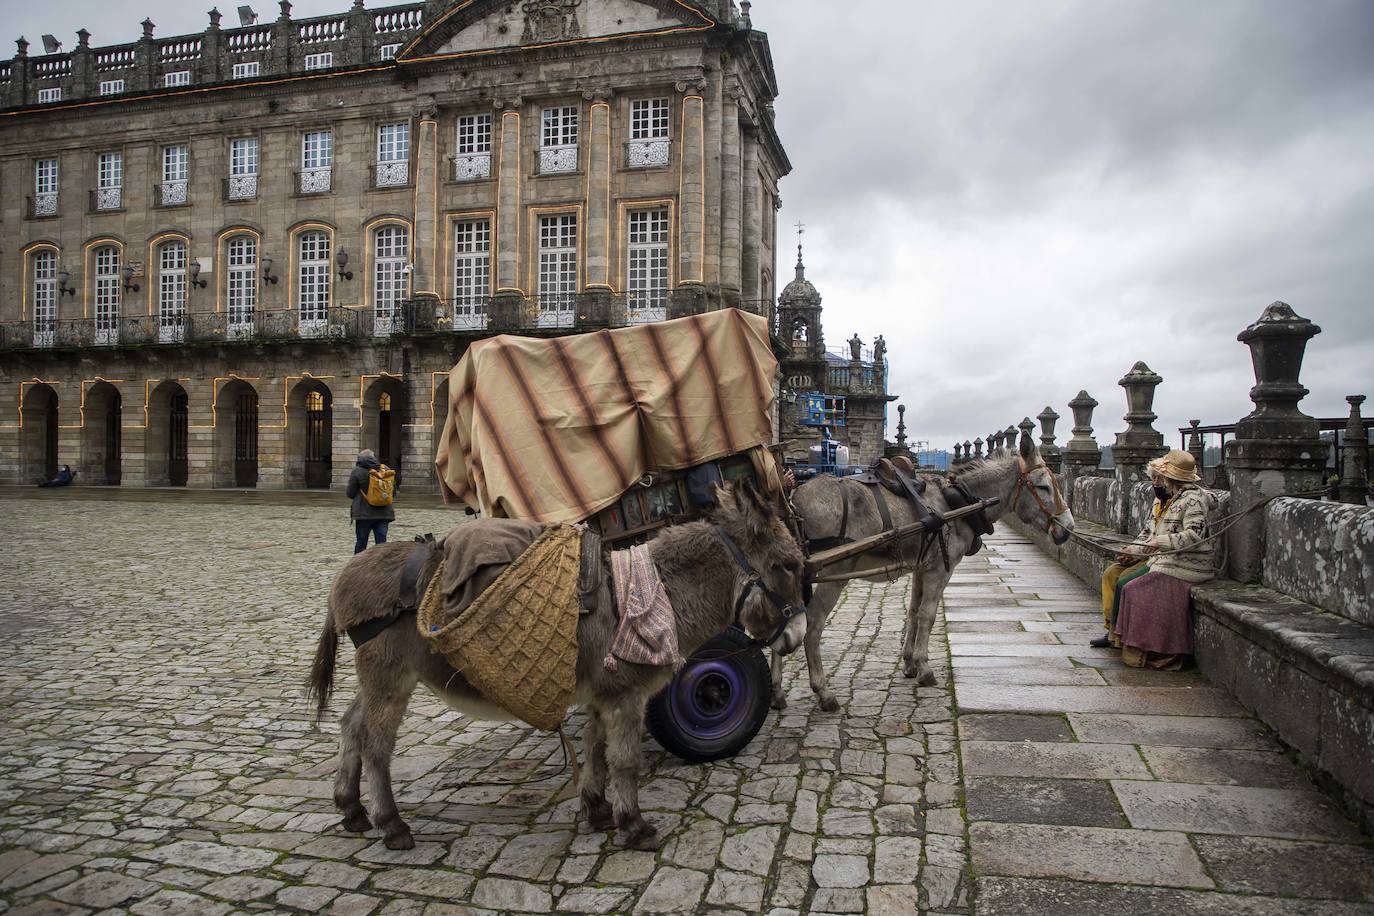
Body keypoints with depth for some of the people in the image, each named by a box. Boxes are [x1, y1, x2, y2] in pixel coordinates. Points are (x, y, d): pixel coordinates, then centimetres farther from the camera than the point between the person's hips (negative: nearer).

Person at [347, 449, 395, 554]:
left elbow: (351, 494, -3)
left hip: (364, 513, -3)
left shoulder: (357, 471, -6)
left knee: (361, 543, 9)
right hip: (384, 513, 3)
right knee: (382, 542, 3)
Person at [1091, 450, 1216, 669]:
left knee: (1127, 584, -18)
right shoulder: (1163, 499, 16)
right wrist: (1133, 550, 5)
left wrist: (1162, 542, -30)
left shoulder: (1193, 499, -13)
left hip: (1182, 564, -10)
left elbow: (1194, 535, -24)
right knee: (1112, 573, 1)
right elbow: (1149, 532, 20)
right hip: (1159, 558, 10)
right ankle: (1113, 632, 3)